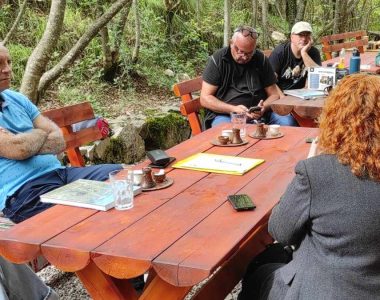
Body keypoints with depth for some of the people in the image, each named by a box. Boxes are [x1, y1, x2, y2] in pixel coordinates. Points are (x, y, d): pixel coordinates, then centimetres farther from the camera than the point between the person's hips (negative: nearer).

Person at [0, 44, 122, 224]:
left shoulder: (17, 99, 18)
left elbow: (59, 141, 9)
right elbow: (18, 149, -19)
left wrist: (23, 142, -9)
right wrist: (40, 133, 2)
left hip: (58, 173, 8)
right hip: (24, 192, -8)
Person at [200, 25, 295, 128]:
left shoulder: (261, 59, 7)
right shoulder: (217, 59, -1)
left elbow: (273, 94, 11)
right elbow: (205, 98, -4)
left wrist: (263, 108, -13)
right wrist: (233, 109, -19)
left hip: (258, 114, 4)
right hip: (224, 114, -3)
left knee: (287, 122, -23)